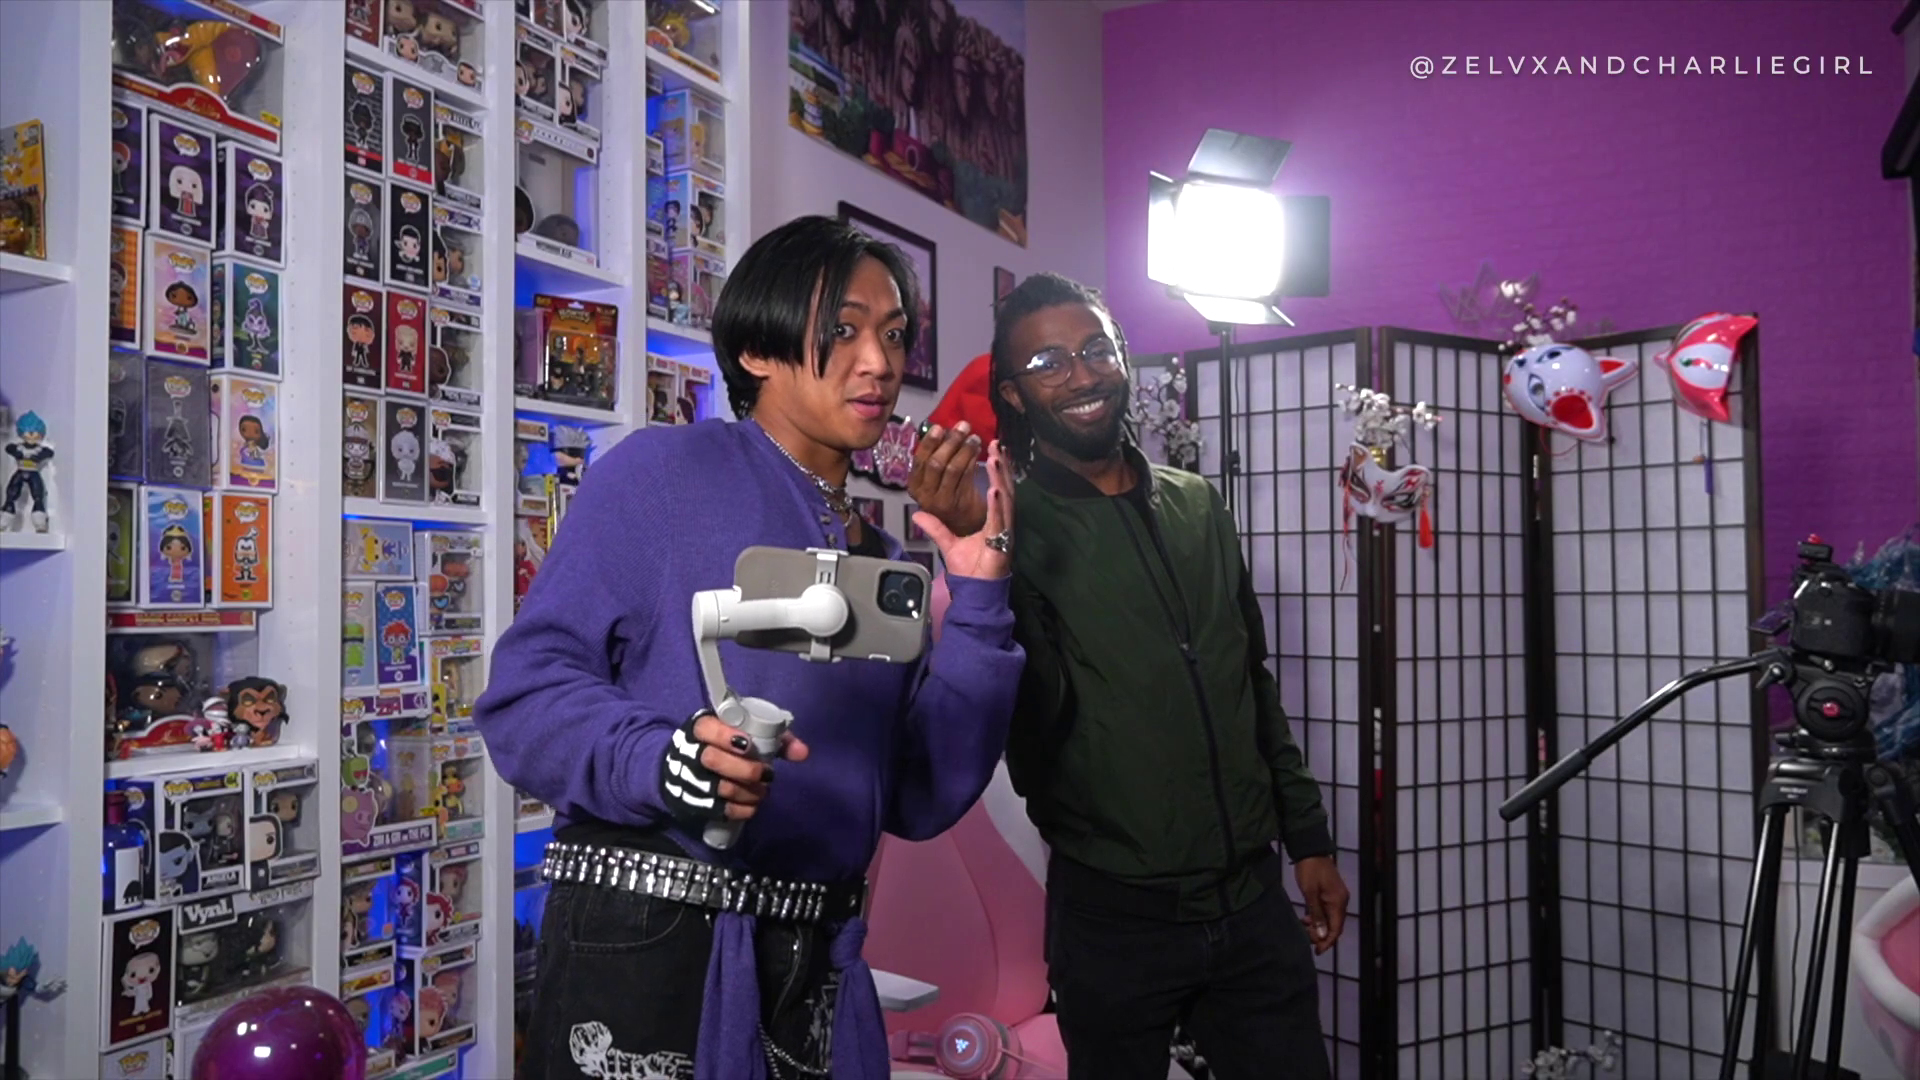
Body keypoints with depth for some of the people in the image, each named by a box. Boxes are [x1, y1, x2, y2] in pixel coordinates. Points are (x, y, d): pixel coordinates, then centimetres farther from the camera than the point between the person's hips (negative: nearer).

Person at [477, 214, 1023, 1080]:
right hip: (645, 946, -5)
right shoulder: (659, 472, -6)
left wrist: (977, 605, -1)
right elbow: (524, 690, -12)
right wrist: (665, 760, -29)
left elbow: (919, 802, 3)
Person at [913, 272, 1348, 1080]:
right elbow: (1030, 717, -20)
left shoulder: (1199, 505, 7)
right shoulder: (1015, 524, -8)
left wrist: (1308, 835, 15)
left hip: (1255, 903, 4)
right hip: (1113, 919, -4)